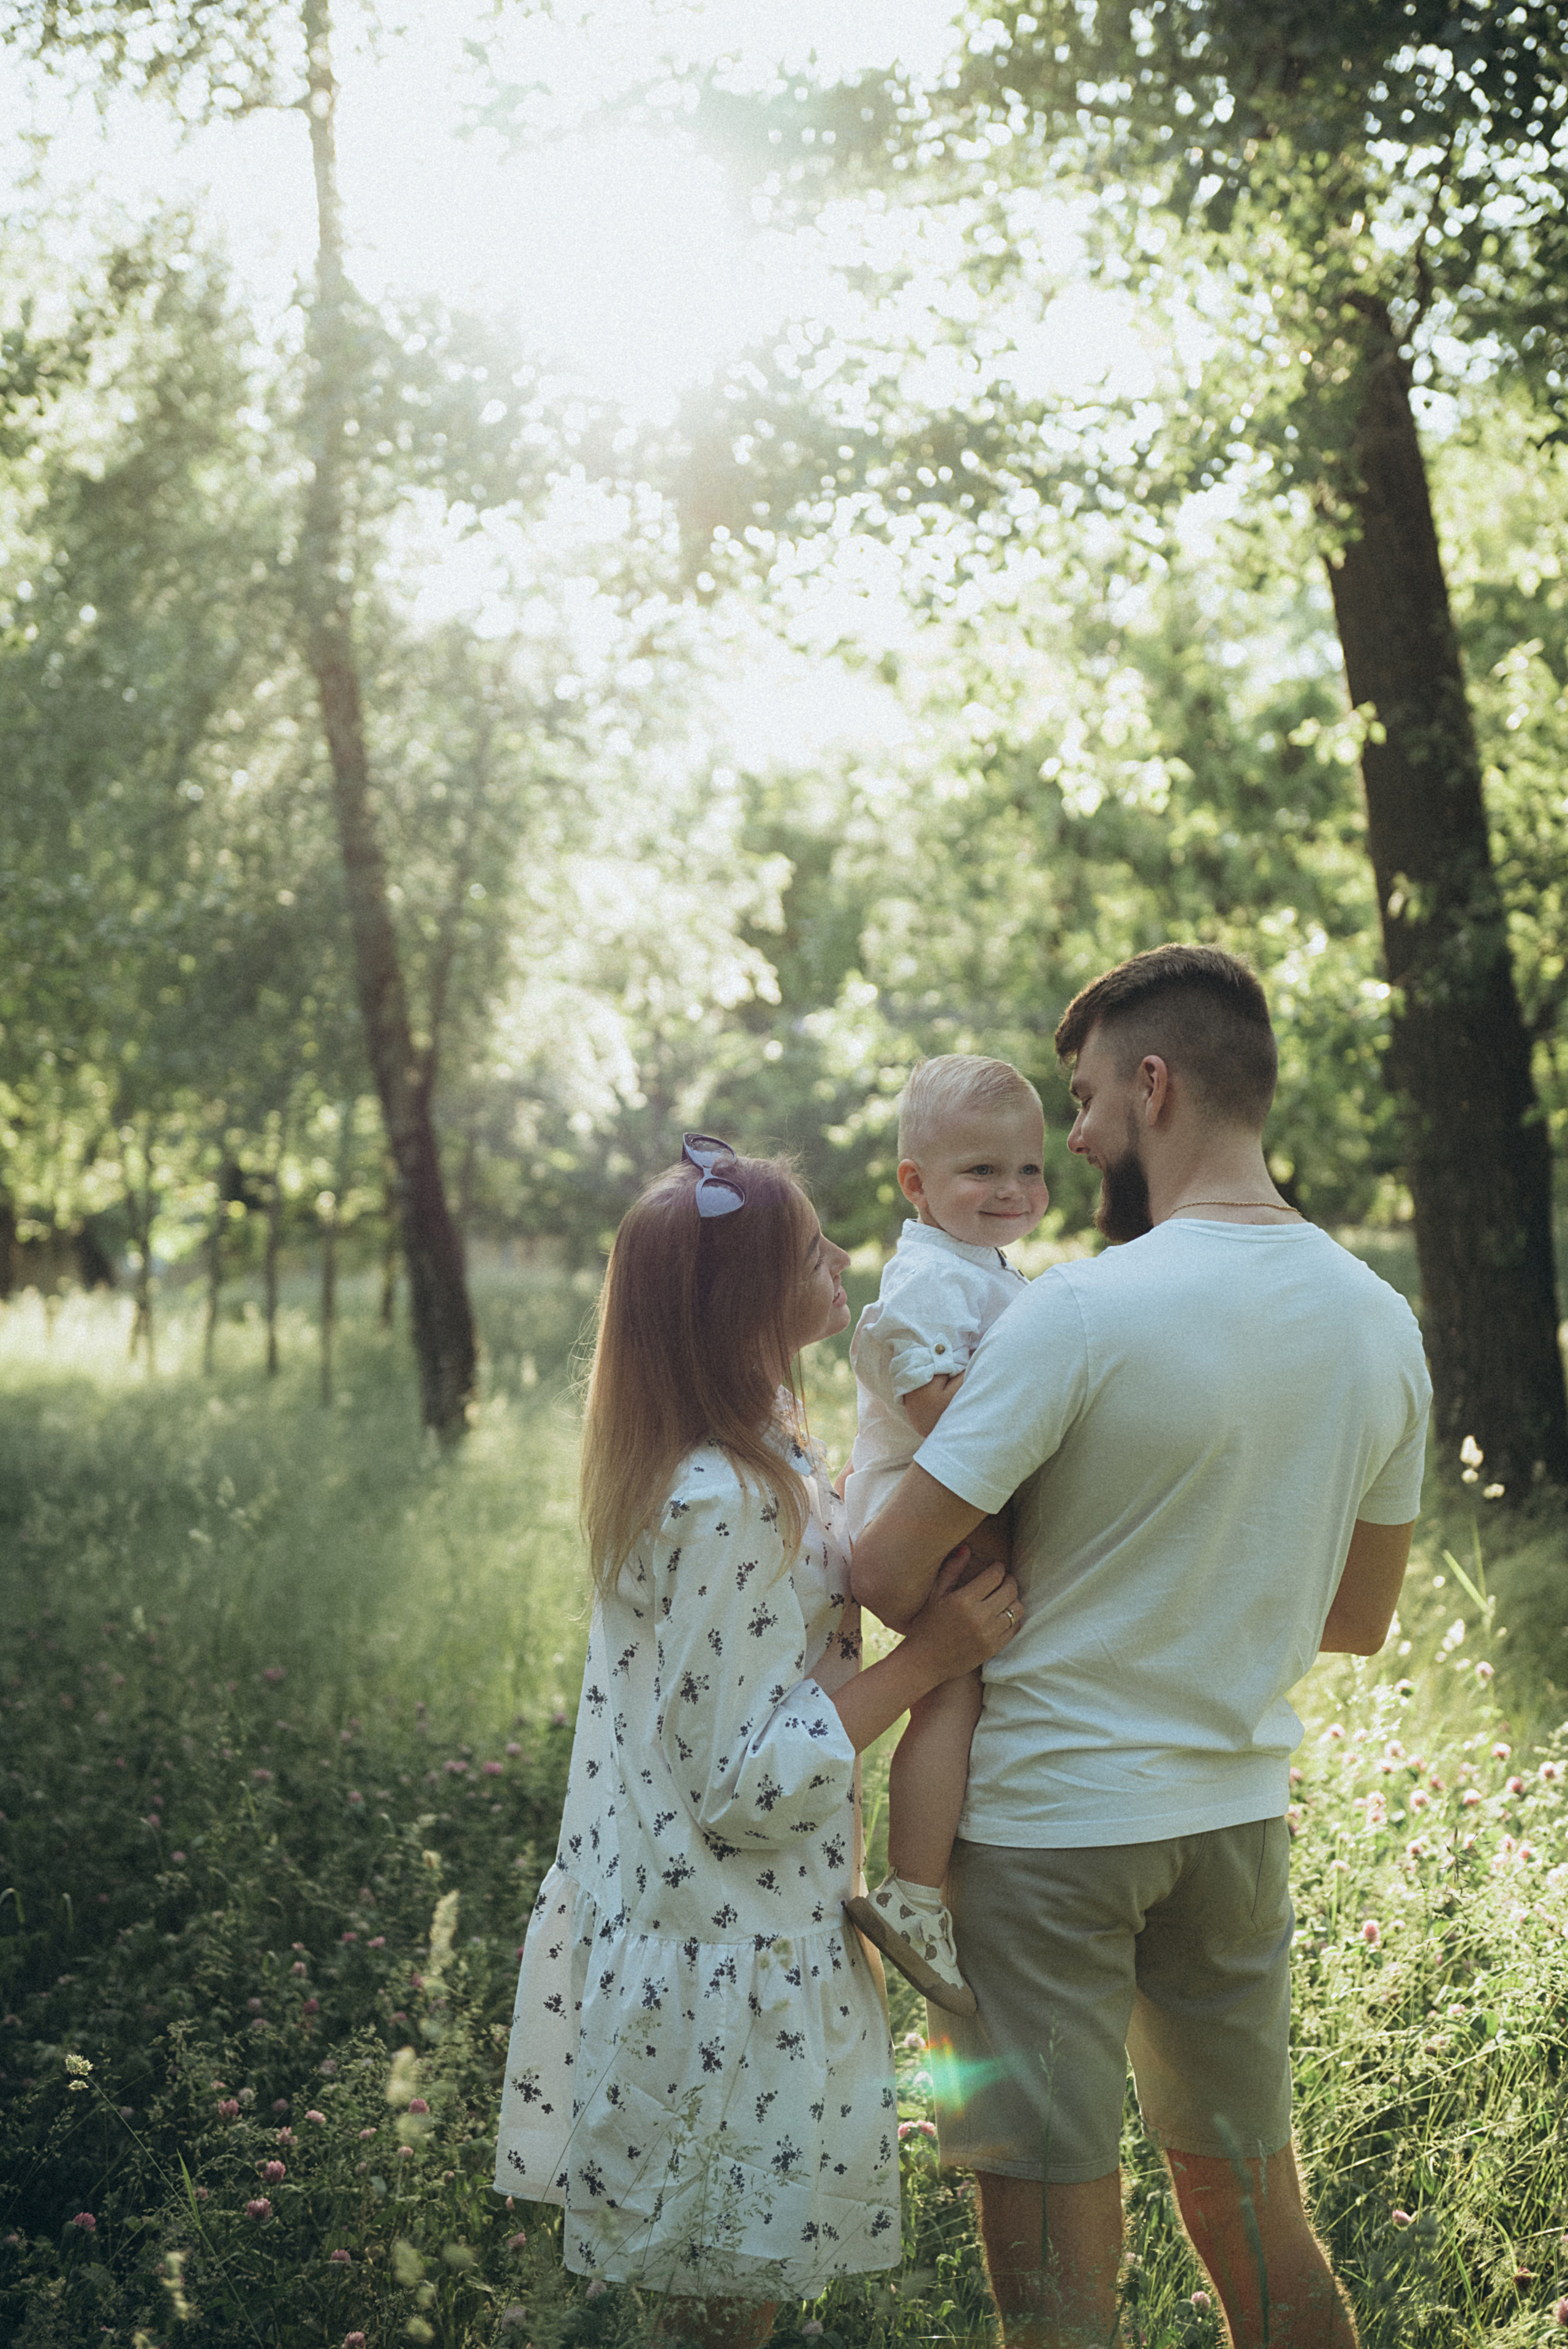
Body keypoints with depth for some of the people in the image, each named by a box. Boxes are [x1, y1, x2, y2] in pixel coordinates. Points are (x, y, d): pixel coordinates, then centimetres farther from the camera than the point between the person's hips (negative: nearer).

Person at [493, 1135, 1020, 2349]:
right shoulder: (727, 1506, -28)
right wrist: (928, 1658, -23)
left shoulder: (760, 1441, 3)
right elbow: (751, 1783, -26)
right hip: (728, 1962, -9)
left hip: (691, 1918, 9)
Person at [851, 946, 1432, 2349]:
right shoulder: (1383, 1325, 0)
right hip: (1242, 1811, 6)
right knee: (1258, 2224, 19)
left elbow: (888, 1578, -17)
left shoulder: (1081, 1315, -20)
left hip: (1048, 1821, -6)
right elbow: (1360, 1621, 11)